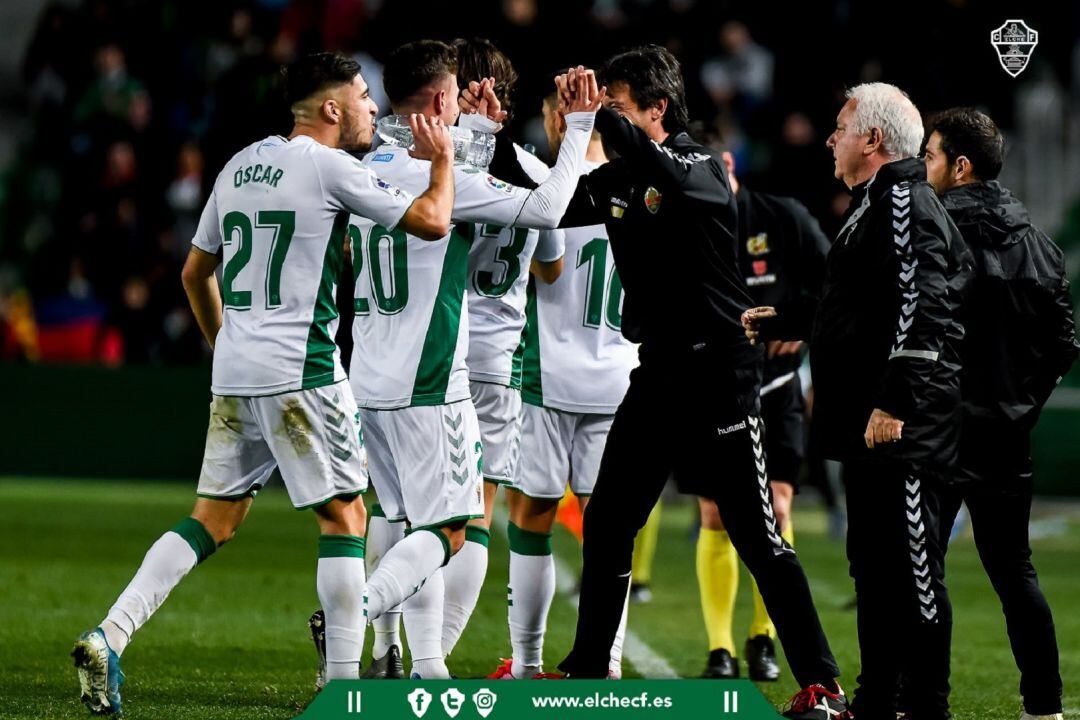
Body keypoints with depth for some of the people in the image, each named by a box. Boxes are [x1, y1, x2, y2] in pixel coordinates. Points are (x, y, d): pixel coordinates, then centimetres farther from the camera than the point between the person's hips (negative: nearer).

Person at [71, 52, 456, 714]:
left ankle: (109, 638, -3)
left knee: (214, 521, 10)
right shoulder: (329, 167, -9)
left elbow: (195, 272, 22)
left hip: (234, 370, 7)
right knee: (343, 517, 2)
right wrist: (442, 158, 8)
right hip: (300, 372, -7)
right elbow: (431, 220, -10)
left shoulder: (240, 166, 14)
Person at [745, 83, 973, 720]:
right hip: (869, 427, 11)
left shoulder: (906, 206, -13)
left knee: (912, 566, -8)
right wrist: (784, 322, 46)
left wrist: (893, 402, -29)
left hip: (902, 428, -11)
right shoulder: (878, 205, 21)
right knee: (873, 564, 13)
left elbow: (917, 310, -23)